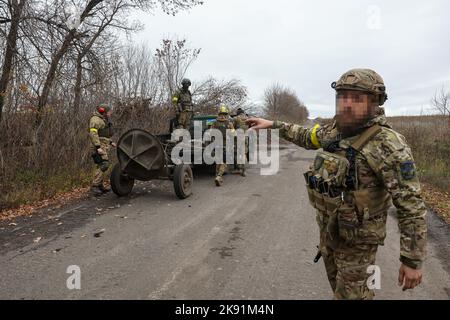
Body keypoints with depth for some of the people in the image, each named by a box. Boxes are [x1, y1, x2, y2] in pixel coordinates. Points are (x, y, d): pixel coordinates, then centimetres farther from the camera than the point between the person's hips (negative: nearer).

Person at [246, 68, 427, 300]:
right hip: (328, 227, 7)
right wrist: (273, 124, 16)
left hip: (357, 236, -7)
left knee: (351, 293, 5)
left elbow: (411, 206, -23)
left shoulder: (388, 145, -24)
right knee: (336, 280, 25)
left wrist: (412, 260, -21)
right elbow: (306, 137, 19)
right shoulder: (335, 130, -2)